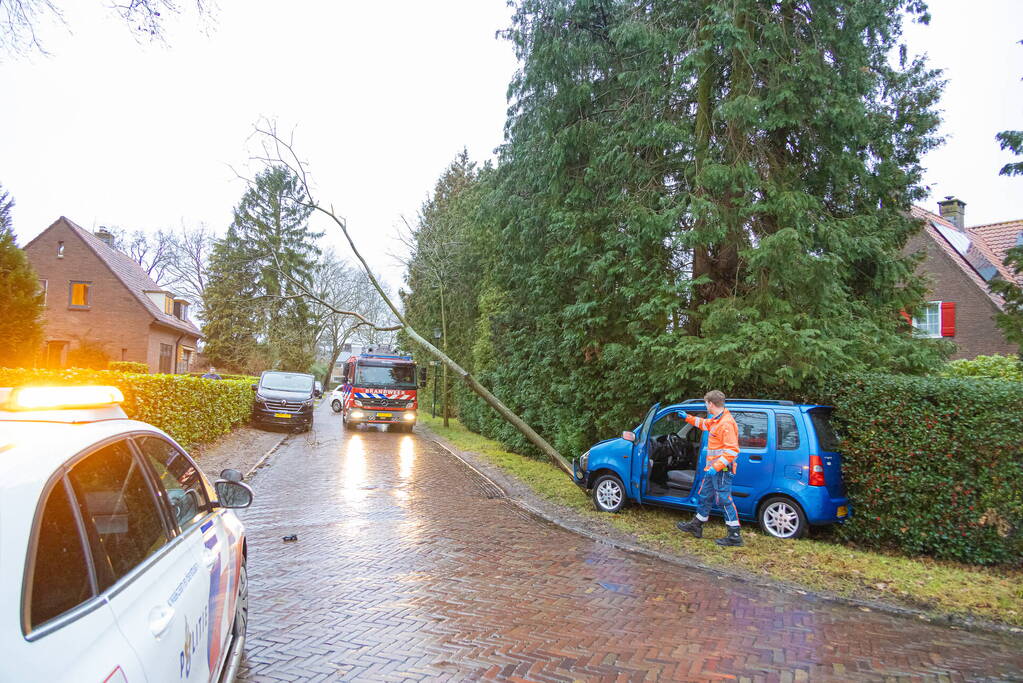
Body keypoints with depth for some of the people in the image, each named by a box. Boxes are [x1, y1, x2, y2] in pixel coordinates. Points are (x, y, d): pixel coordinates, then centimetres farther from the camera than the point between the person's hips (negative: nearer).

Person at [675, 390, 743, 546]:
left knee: (724, 500, -6)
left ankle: (734, 536, 2)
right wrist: (688, 418, 38)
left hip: (722, 470, -11)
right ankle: (696, 526, 34)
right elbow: (704, 423, 34)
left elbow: (732, 450, -26)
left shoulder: (726, 424, -22)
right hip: (713, 468, 11)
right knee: (704, 495, 20)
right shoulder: (716, 420, 10)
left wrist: (716, 467, -28)